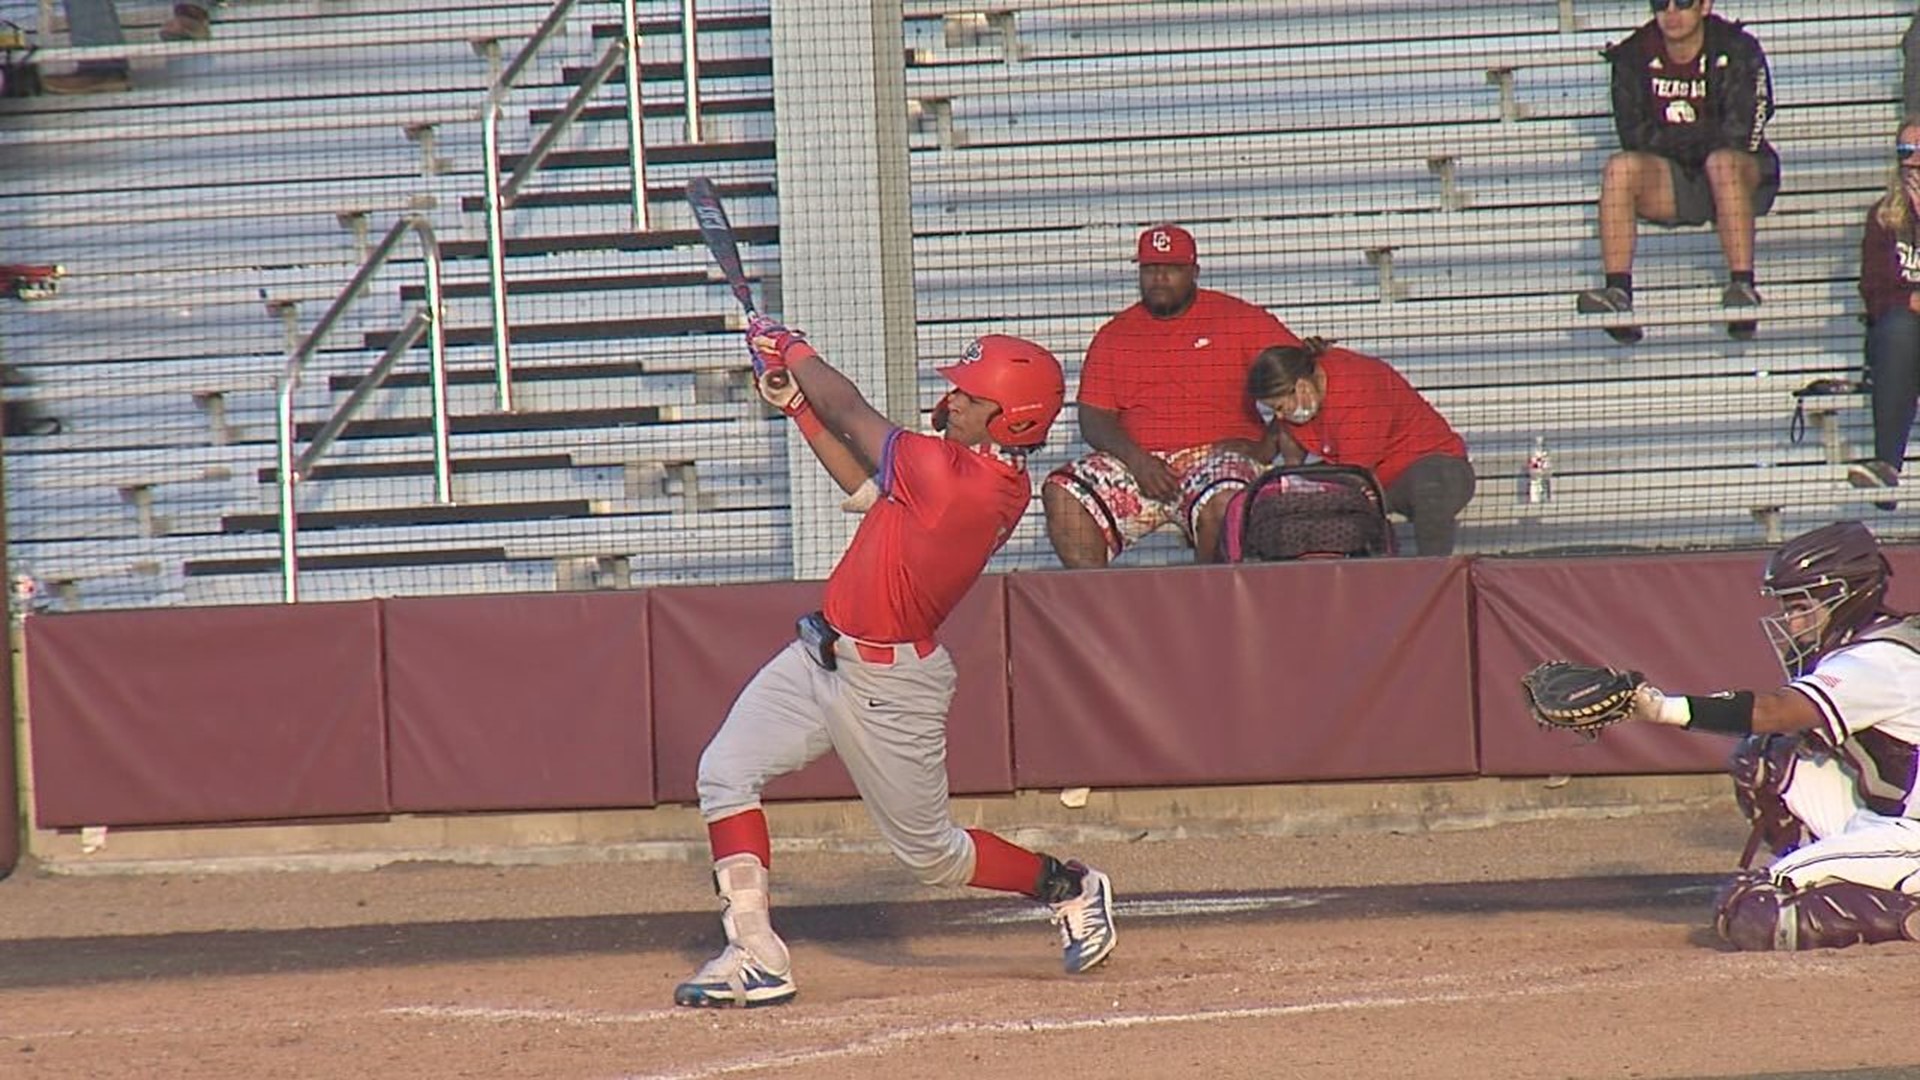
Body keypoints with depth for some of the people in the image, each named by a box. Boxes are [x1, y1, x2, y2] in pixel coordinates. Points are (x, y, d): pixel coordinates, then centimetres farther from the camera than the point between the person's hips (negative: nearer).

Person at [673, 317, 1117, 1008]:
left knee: (930, 853, 6)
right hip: (823, 657, 9)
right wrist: (796, 403, 12)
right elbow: (866, 487, 15)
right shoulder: (993, 479, 2)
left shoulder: (958, 478, -26)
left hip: (888, 686, -9)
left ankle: (1069, 888, 30)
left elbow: (853, 416, -12)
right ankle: (755, 957, -2)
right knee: (725, 774, -2)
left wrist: (794, 352, 5)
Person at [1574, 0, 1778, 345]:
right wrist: (1702, 136, -14)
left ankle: (1743, 285, -41)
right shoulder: (1634, 57, 0)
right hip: (1671, 184, 3)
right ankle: (1618, 293, -32)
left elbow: (1738, 135, -15)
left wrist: (1672, 139, -11)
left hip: (1743, 176, -3)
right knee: (1620, 168, -25)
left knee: (1722, 161, -36)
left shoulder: (1738, 51, -9)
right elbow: (1634, 136, -6)